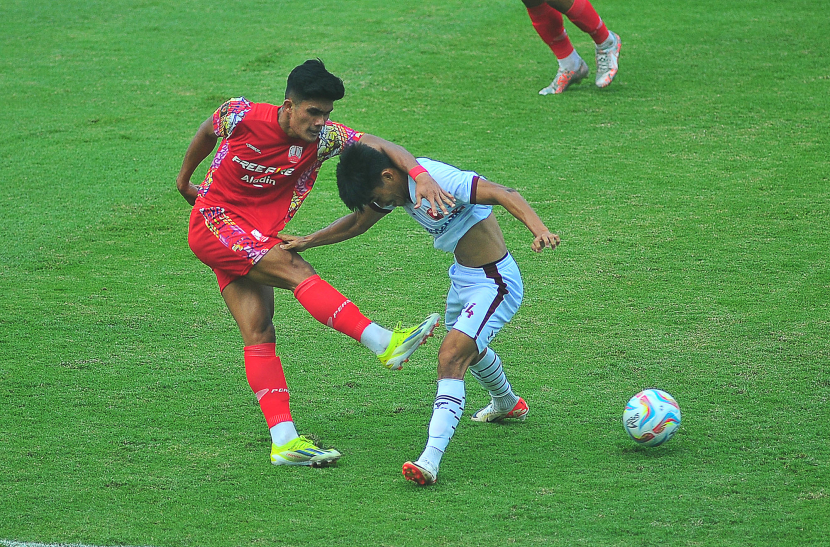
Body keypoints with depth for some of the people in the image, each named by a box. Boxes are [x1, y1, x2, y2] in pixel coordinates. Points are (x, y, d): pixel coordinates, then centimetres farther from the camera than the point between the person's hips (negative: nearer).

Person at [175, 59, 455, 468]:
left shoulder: (322, 138, -10)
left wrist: (422, 176, -37)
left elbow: (380, 145, -19)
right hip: (214, 221, -5)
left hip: (256, 238, 5)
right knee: (296, 270, -25)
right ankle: (385, 343, -36)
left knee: (260, 332, -6)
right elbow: (206, 132, 6)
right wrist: (184, 178, 21)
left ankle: (284, 441, -13)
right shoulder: (242, 116, -16)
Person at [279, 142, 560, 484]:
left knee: (451, 357, -23)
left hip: (494, 284, -10)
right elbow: (357, 223, 13)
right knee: (467, 350, 33)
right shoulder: (397, 186, -2)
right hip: (462, 277, 10)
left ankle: (430, 460, -33)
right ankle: (506, 404, 64)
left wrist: (539, 230, -53)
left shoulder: (440, 179, -30)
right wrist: (306, 242, 5)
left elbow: (505, 195, -38)